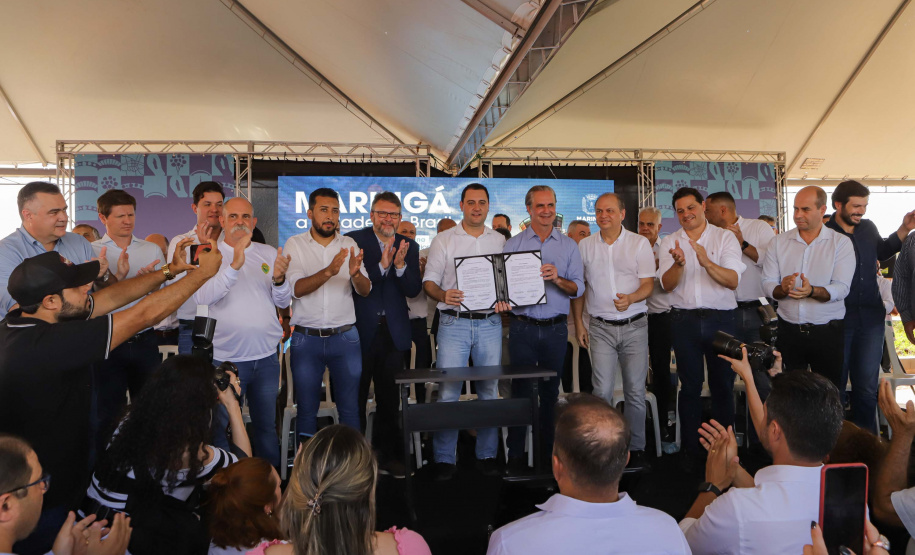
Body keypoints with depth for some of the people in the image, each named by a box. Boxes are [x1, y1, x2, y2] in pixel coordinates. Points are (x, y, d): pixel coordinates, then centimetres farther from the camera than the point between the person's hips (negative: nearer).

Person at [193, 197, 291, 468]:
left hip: (266, 357, 3)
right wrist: (235, 265, -30)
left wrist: (279, 279, -19)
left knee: (267, 426, 15)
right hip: (226, 358, -3)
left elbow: (283, 302, 2)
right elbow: (201, 297, -20)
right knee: (221, 428, 8)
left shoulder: (269, 253, 7)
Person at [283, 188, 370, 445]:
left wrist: (355, 274, -25)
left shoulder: (349, 245, 6)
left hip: (345, 337, 1)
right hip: (306, 337, -1)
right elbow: (296, 288, -13)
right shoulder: (295, 244, 0)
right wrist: (329, 271, -29)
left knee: (350, 408, 6)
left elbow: (365, 290, -2)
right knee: (307, 410, 9)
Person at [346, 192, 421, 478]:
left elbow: (414, 290, -2)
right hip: (360, 331, -3)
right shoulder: (353, 240, -4)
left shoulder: (409, 246, 7)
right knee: (355, 398, 8)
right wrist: (382, 265, -26)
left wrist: (400, 266, -18)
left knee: (389, 399, 13)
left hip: (393, 333, 3)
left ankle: (389, 455, 27)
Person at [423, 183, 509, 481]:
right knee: (448, 390, -4)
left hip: (490, 323, 2)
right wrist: (443, 295, -18)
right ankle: (444, 459, 7)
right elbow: (429, 281, 3)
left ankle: (487, 454, 19)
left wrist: (505, 299, -7)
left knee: (490, 389, 7)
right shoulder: (443, 240, 6)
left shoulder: (500, 241, 12)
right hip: (454, 322, -2)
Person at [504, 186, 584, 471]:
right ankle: (515, 453, 11)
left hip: (556, 328, 1)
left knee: (551, 390, 9)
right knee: (520, 388, 2)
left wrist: (557, 279, -16)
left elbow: (578, 288, 2)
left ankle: (548, 450, 21)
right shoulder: (513, 244, 6)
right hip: (523, 327, -1)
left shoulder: (569, 246, 8)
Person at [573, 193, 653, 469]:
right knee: (602, 391, -4)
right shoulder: (585, 246, 6)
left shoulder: (639, 243, 1)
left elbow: (648, 284, -2)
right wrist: (578, 325, 7)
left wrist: (630, 298, -24)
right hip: (601, 327, 1)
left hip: (634, 325, 0)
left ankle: (636, 447, 18)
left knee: (636, 391, 4)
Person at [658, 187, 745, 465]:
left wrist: (707, 262, -25)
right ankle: (691, 449, 18)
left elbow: (733, 280, -9)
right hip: (684, 320, 1)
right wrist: (678, 263, -23)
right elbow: (667, 284, -4)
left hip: (720, 319, -1)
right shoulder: (669, 242, 7)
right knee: (690, 385, 7)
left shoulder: (725, 237, 3)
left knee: (723, 384, 6)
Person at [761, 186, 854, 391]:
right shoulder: (779, 242, 6)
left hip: (828, 332, -2)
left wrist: (812, 291, -29)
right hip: (788, 330, 2)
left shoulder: (841, 243, -1)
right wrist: (782, 289, -22)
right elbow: (767, 283, 0)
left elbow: (841, 288, -11)